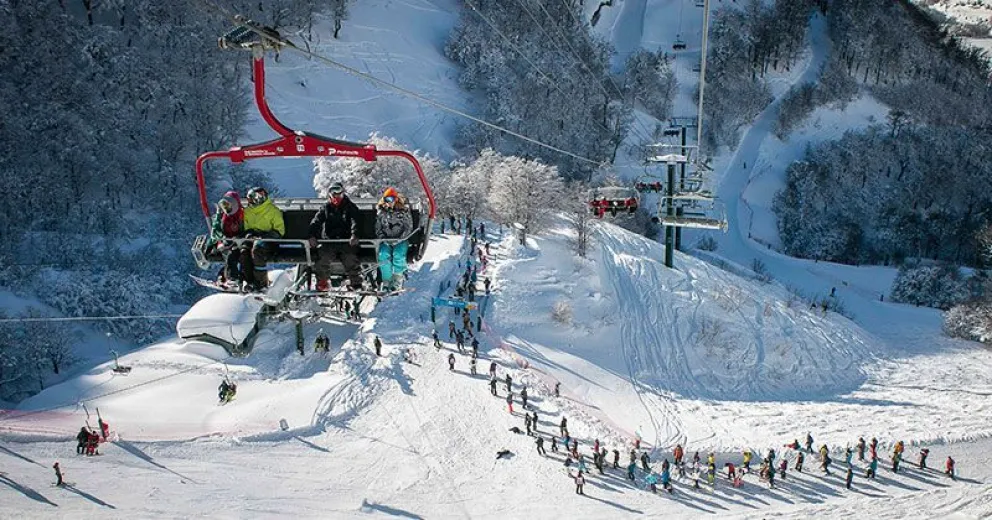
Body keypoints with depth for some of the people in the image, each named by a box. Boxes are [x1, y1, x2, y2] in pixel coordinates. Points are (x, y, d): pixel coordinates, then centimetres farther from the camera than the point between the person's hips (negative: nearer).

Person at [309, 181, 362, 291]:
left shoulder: (350, 207, 12)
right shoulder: (325, 208, 17)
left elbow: (355, 221, -3)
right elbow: (316, 222, 6)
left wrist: (354, 235, -23)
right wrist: (312, 236, -13)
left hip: (346, 240, -1)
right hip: (329, 240, 1)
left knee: (350, 258, -25)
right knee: (323, 257, -24)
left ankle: (355, 283, -16)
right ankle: (322, 282, -13)